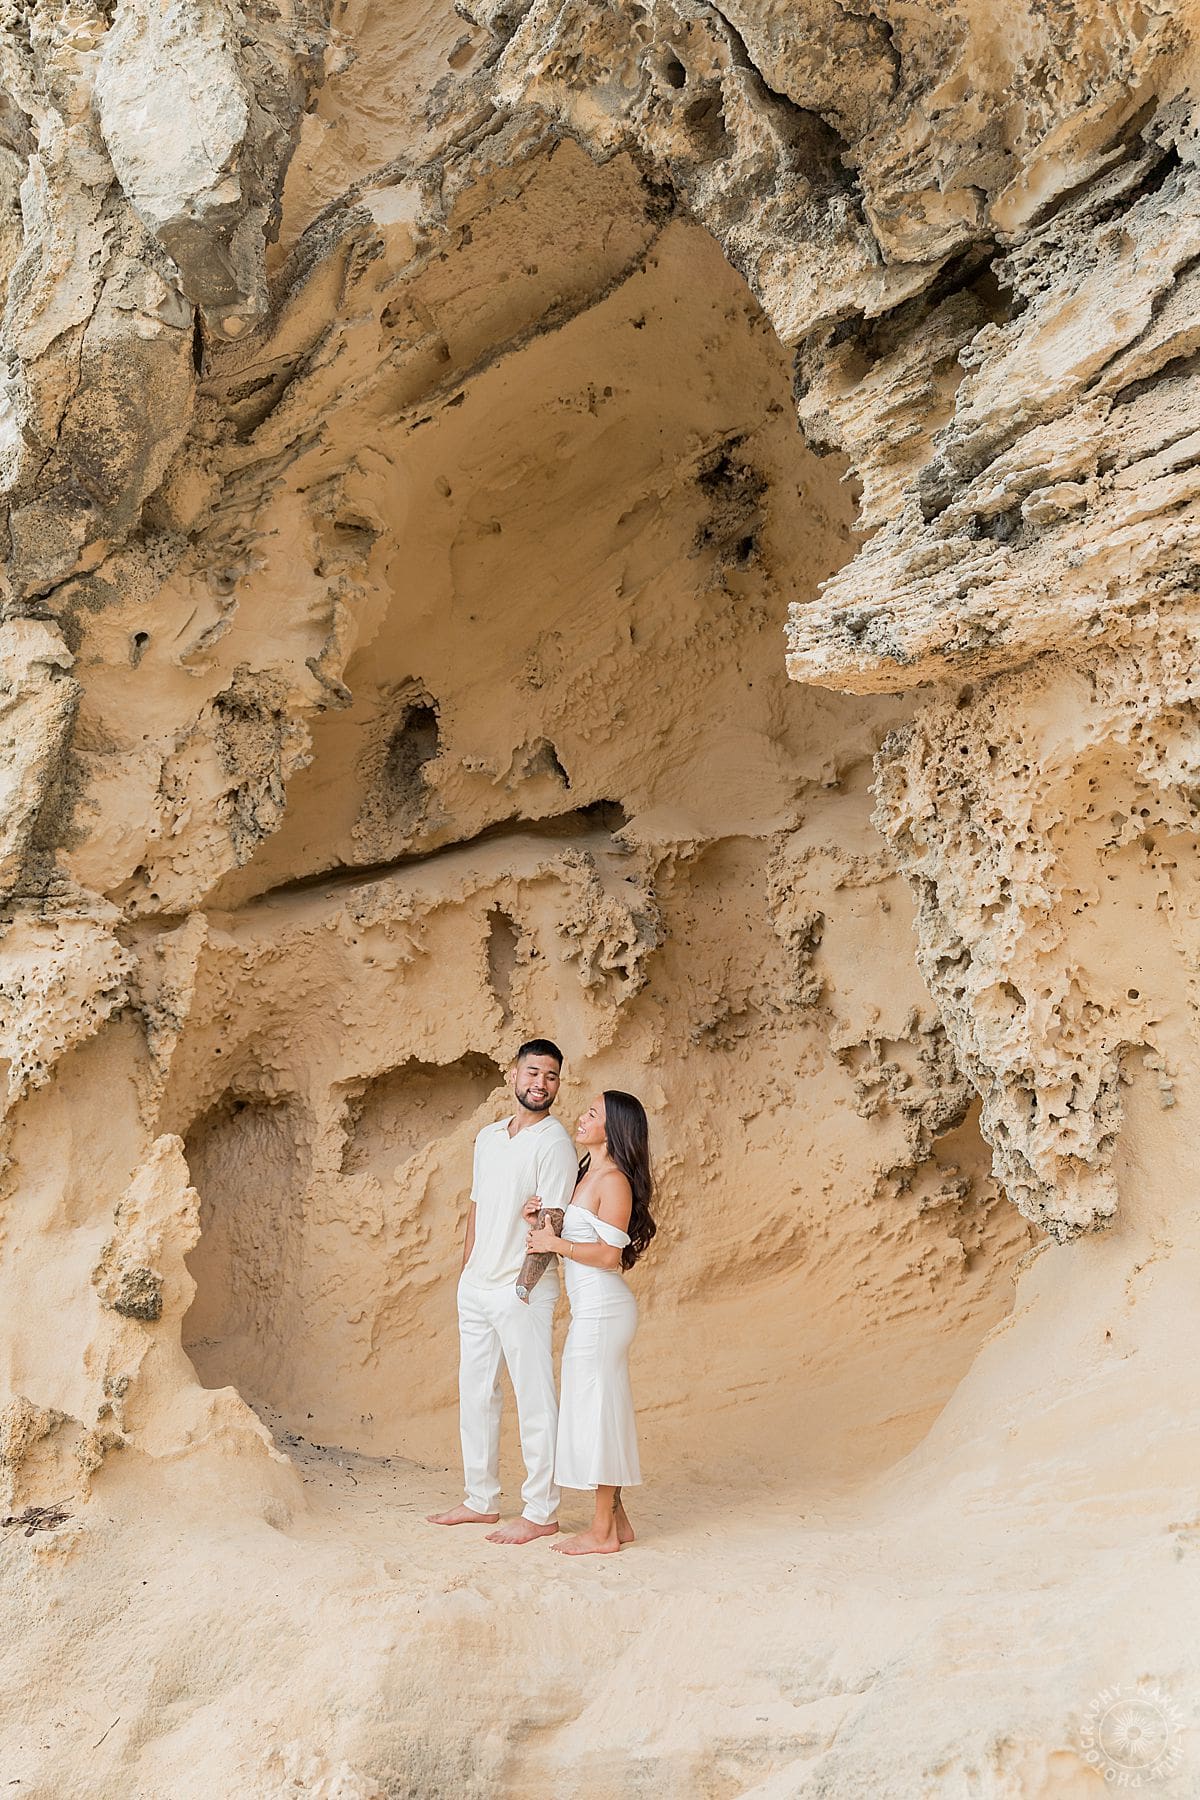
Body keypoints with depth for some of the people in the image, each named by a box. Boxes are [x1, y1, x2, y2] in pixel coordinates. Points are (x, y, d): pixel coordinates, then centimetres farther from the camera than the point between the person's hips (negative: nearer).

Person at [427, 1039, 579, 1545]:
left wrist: (526, 1280, -18)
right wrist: (465, 1272, 17)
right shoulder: (487, 1137, 12)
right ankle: (480, 1500, 27)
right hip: (475, 1288, 8)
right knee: (474, 1394, 15)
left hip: (522, 1292, -8)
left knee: (535, 1402, 0)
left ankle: (541, 1513, 9)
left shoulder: (554, 1143, -11)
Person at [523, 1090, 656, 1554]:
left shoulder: (614, 1180, -15)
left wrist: (556, 1244, -13)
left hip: (602, 1308, -10)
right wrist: (539, 1226, 0)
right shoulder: (588, 1173, 14)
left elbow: (609, 1255, -19)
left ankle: (603, 1531, 7)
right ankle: (617, 1521, 22)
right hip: (592, 1308, 10)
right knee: (601, 1412, 14)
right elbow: (575, 1239, 16)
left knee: (596, 1410, -2)